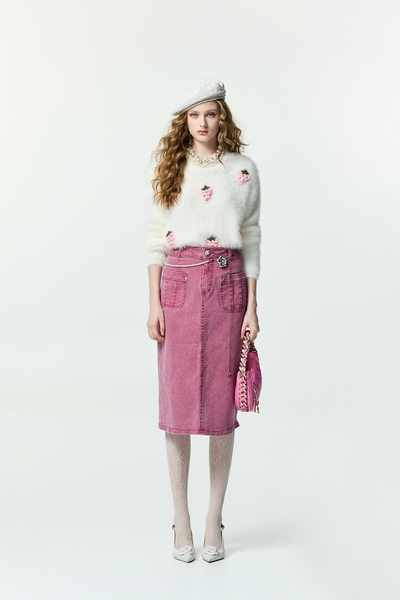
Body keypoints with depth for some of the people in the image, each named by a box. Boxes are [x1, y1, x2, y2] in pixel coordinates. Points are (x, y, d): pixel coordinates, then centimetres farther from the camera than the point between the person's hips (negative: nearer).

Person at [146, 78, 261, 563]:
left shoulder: (243, 170, 7)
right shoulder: (171, 168, 7)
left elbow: (251, 239, 7)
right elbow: (155, 236, 5)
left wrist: (252, 306, 1)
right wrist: (154, 302, -3)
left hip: (227, 285, 0)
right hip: (179, 285, 0)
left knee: (221, 401, 2)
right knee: (178, 400, 1)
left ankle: (214, 520, 14)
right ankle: (181, 520, 13)